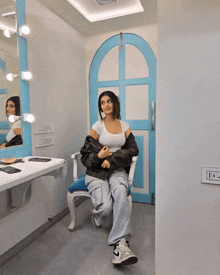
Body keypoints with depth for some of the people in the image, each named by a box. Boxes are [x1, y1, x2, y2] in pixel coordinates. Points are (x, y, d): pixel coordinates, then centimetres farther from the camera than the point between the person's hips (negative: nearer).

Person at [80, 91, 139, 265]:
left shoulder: (124, 126, 12)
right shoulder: (98, 126, 2)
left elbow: (133, 149, 3)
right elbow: (86, 155, 3)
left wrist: (112, 159, -10)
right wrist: (99, 156, -19)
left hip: (117, 170, 2)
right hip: (96, 172, -2)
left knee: (120, 193, -34)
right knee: (105, 207, -27)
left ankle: (120, 244, -33)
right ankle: (97, 220, 9)